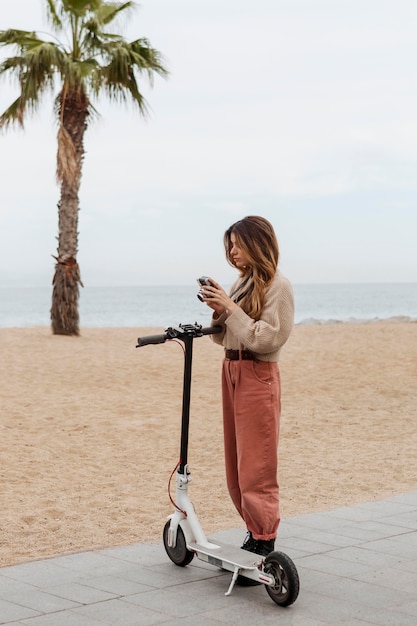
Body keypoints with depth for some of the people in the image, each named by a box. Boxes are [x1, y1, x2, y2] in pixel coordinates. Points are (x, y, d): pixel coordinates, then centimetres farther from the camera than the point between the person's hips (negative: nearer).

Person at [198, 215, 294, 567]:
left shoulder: (278, 286, -9)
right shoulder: (242, 283, 12)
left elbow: (267, 338, -17)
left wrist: (231, 308, -16)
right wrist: (218, 311, -2)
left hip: (258, 376, -8)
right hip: (231, 372, 8)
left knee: (255, 466, -7)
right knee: (236, 463, 11)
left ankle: (264, 546, -2)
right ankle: (255, 531, 20)